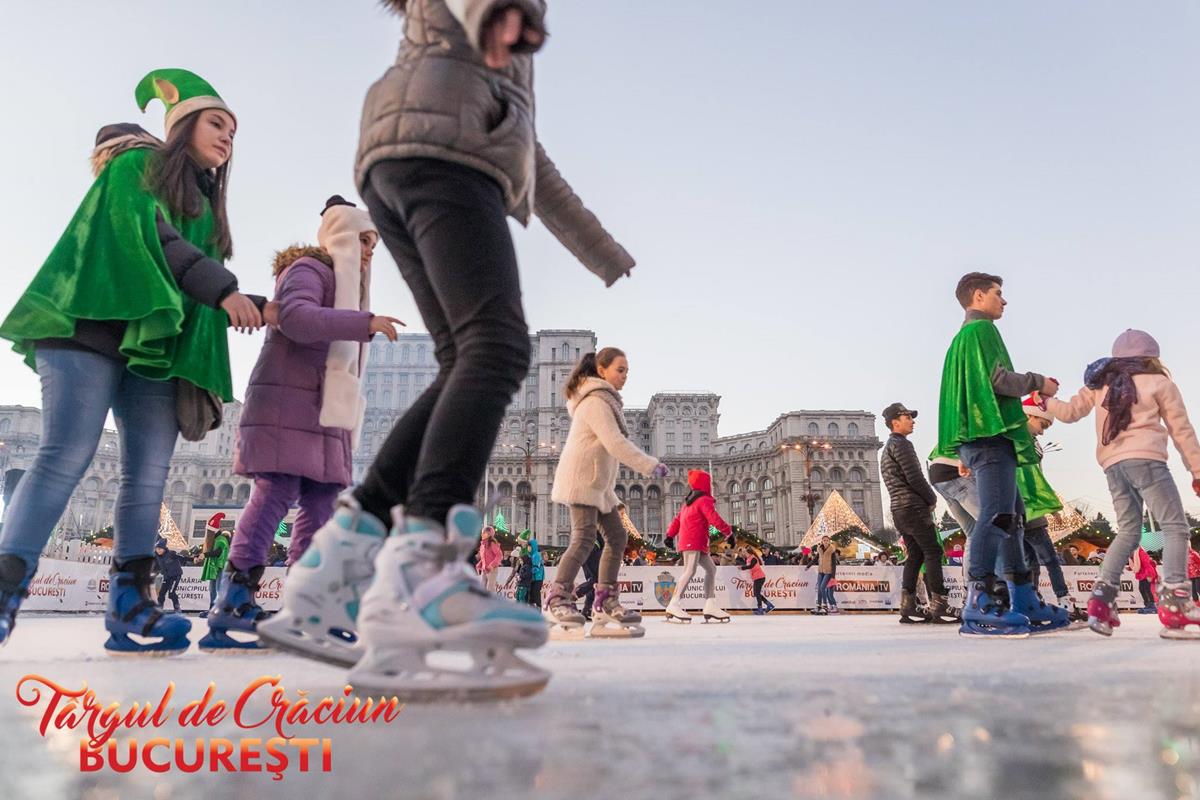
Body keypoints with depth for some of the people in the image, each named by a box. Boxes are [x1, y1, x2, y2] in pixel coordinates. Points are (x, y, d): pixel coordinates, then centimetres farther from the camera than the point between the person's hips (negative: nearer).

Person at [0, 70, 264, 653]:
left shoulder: (205, 205, 27)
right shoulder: (137, 164, 9)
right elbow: (150, 233, -10)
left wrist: (254, 307, 8)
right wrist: (223, 288, -17)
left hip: (158, 345, 6)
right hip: (92, 324, -6)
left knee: (149, 474, -4)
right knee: (65, 458, -16)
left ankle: (129, 607, -4)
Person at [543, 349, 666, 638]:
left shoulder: (606, 400, 19)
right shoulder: (595, 402, -15)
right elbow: (615, 443, -23)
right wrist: (651, 465, -19)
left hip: (599, 482, 10)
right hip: (581, 479, -10)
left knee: (617, 536, 7)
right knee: (584, 537, -17)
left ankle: (605, 602, 10)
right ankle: (557, 599, -13)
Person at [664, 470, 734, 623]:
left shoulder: (689, 501, 23)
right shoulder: (704, 500, -7)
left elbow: (677, 519, 22)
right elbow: (714, 519, -17)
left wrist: (670, 535, 23)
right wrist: (728, 532, -10)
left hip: (698, 544, 10)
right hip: (693, 541, -10)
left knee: (711, 569, 9)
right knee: (690, 571, -18)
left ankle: (710, 606, 4)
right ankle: (674, 605, -26)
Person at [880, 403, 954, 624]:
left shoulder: (886, 449, 24)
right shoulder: (901, 444, -7)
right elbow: (914, 477, -15)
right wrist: (932, 499, -2)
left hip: (898, 510, 9)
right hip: (914, 507, -9)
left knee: (915, 556, 7)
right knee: (933, 553, -9)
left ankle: (908, 608, 3)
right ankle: (939, 607, -13)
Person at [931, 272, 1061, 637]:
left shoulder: (961, 338, 27)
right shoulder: (981, 329, -3)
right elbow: (996, 379, -14)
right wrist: (1037, 382, -1)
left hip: (977, 438, 11)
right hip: (991, 434, -11)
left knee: (1013, 513, 12)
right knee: (997, 513, -18)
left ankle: (1025, 605, 15)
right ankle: (978, 606, -25)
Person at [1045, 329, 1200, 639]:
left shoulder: (1101, 385, 17)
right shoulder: (1160, 382, 8)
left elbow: (1070, 412, 21)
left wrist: (1047, 401, 40)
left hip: (1112, 465, 5)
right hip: (1146, 460, -5)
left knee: (1128, 531, 14)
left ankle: (1101, 601, 5)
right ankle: (1175, 605, -19)